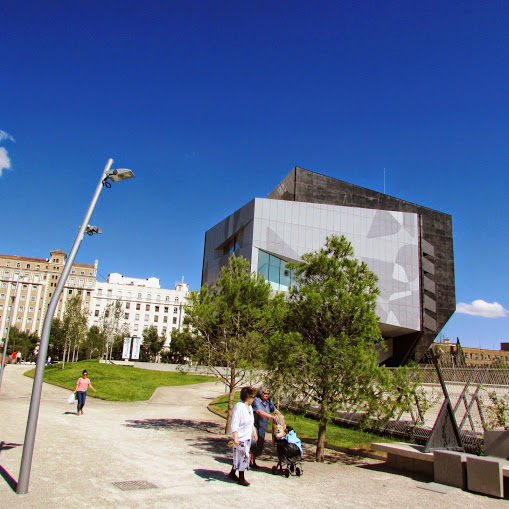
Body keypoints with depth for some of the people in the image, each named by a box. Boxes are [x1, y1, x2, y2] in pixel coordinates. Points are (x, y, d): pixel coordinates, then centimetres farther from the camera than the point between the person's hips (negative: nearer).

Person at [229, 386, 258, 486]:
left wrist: (254, 432, 22)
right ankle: (241, 478, 12)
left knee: (238, 457, 17)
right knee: (243, 456, -2)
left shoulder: (249, 407, 8)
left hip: (248, 437, 9)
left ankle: (232, 473, 32)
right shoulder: (239, 407, -20)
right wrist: (235, 438, -25)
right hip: (241, 438, -9)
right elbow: (234, 425, -22)